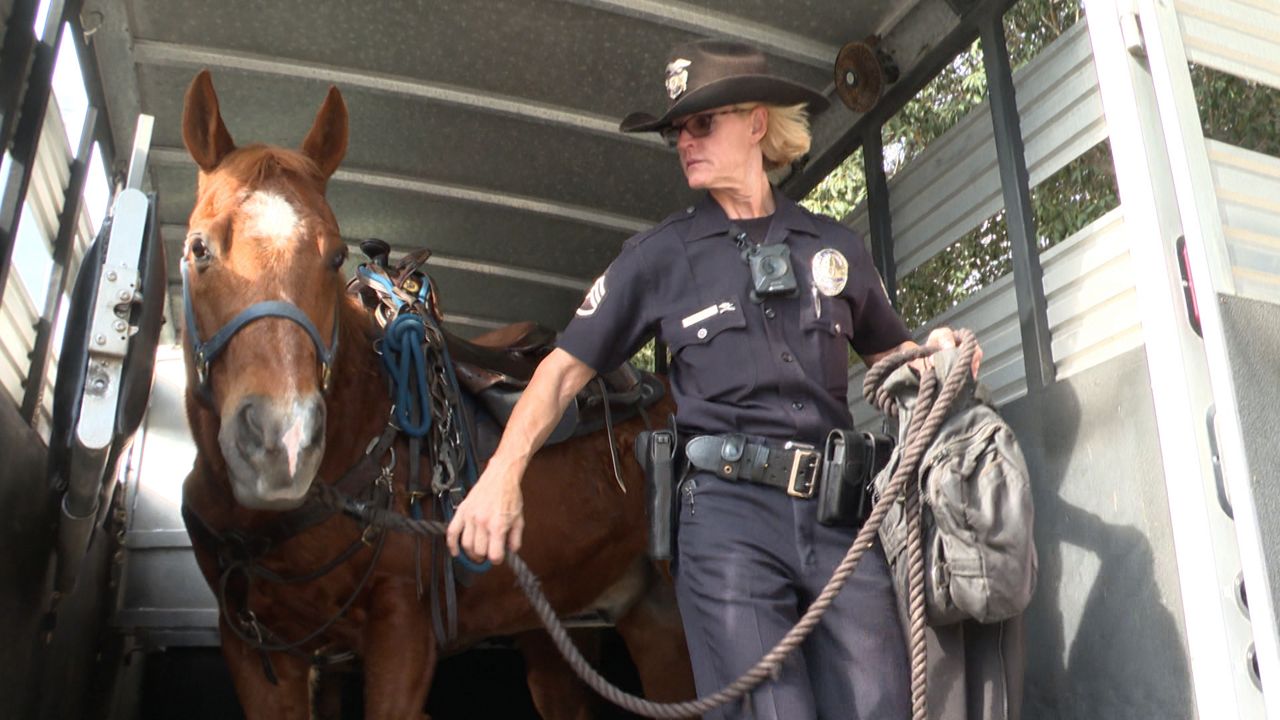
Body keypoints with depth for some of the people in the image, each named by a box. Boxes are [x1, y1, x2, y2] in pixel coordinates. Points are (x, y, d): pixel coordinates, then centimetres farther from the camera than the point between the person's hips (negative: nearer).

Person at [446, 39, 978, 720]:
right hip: (728, 512, -2)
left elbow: (889, 354, 26)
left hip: (838, 509, 3)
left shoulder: (835, 244, 13)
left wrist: (937, 356, 2)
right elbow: (568, 365, 3)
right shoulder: (659, 254, 7)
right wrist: (503, 474, -10)